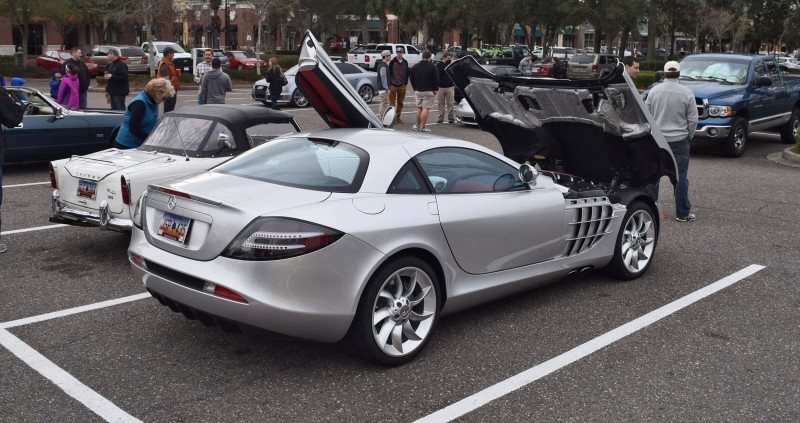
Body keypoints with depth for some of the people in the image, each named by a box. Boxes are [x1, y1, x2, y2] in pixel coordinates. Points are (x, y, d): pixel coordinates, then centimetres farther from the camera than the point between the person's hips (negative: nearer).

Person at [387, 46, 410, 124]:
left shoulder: (405, 62, 9)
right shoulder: (392, 62, -1)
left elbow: (406, 73, 15)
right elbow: (389, 73, 0)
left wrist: (405, 83, 7)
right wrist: (389, 84, -5)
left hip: (402, 86, 3)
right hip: (393, 85, -3)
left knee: (400, 103, 7)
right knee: (392, 103, -3)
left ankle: (398, 118, 15)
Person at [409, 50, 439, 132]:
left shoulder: (415, 66, 8)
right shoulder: (432, 67, -8)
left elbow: (412, 79, 15)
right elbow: (436, 79, -8)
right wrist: (435, 90, 3)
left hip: (418, 91, 5)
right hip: (428, 91, -5)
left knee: (419, 108, 14)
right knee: (425, 109, -5)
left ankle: (417, 125, 18)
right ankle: (422, 127, -7)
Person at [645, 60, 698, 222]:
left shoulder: (654, 91, -1)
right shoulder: (686, 93, -7)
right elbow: (692, 119, -3)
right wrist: (689, 135, 12)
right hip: (679, 140, -2)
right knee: (680, 177, 2)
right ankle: (682, 213, 6)